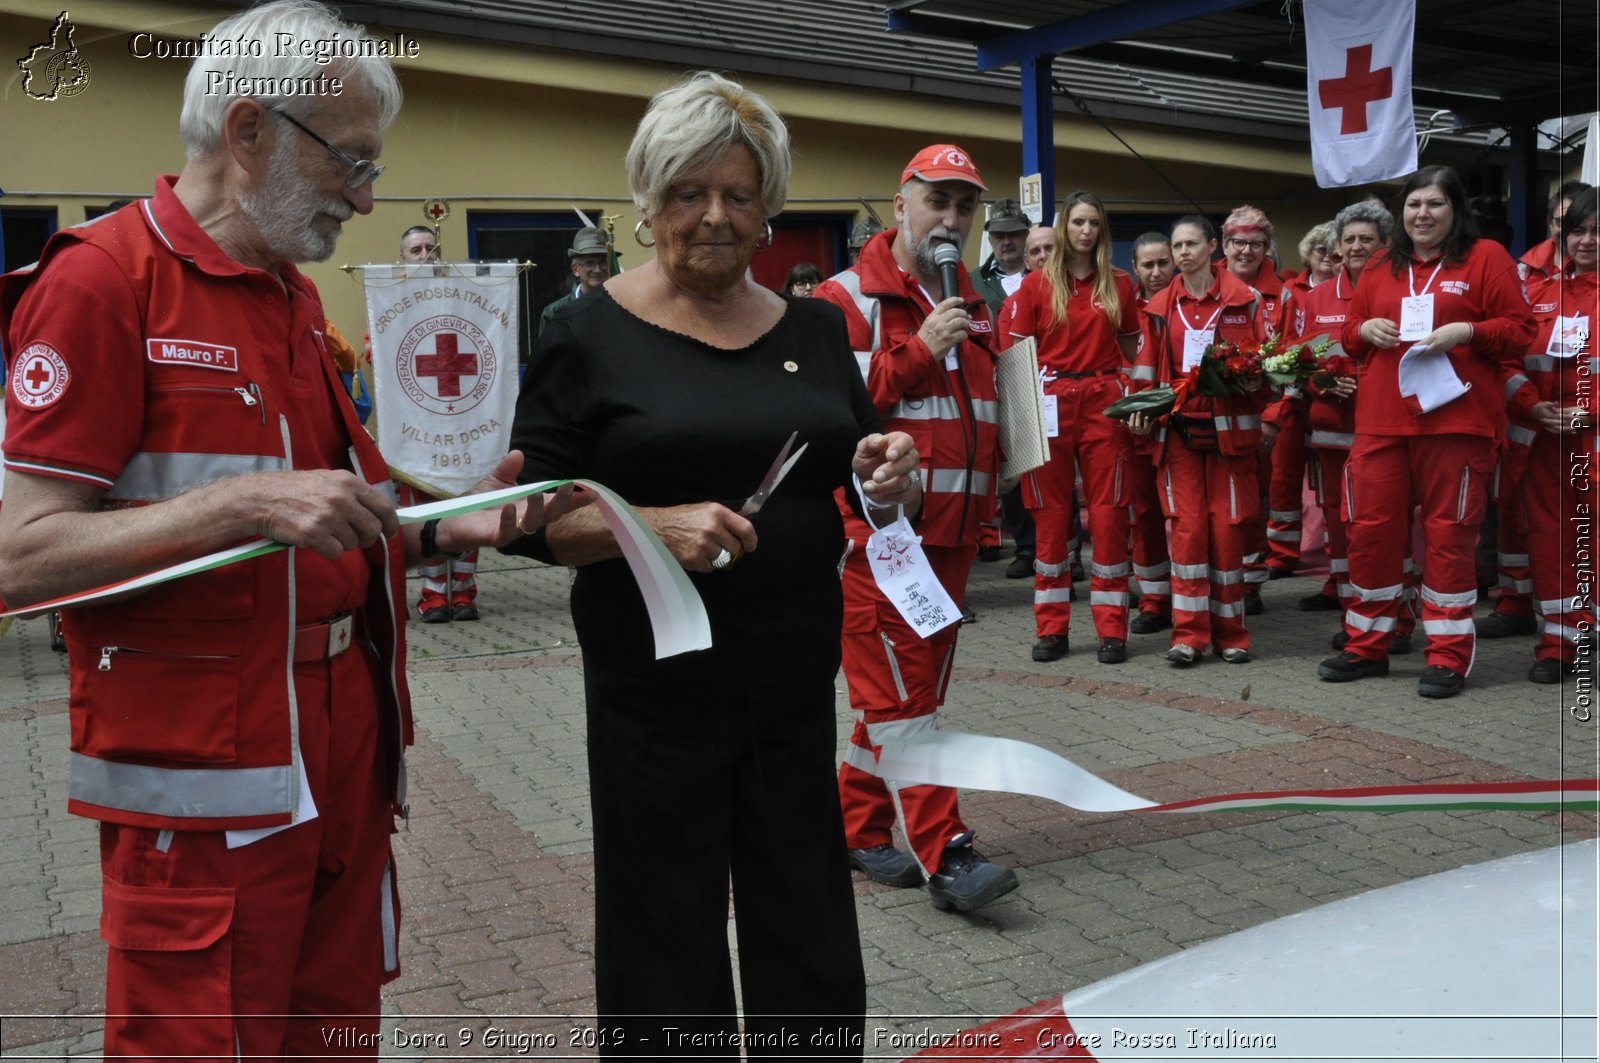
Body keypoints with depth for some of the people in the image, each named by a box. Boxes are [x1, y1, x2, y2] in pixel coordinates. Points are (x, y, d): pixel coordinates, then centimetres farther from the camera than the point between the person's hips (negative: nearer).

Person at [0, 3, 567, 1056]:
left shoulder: (296, 296, 16)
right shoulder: (102, 280, -10)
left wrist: (437, 528, 5)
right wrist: (246, 504, -25)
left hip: (345, 759, 8)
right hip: (208, 789, -7)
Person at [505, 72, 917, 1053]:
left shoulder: (815, 330, 8)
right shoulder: (592, 336, -4)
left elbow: (866, 493, 15)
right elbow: (529, 517, -6)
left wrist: (892, 482, -7)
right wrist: (656, 526, -22)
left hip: (799, 680, 4)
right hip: (657, 688, -3)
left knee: (814, 948, 12)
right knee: (668, 951, 10)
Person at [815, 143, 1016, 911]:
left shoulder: (971, 305, 18)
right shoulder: (849, 298, -7)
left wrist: (990, 480, 14)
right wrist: (920, 350, -20)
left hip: (952, 532, 8)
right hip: (877, 531, -8)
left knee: (908, 689, 12)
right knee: (902, 696, -7)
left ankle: (857, 826, 24)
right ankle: (945, 855, -7)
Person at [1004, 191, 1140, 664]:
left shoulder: (1119, 284, 8)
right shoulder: (1036, 284, 3)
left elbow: (1132, 350, 14)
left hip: (1105, 403, 1)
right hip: (1052, 403, -1)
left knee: (1108, 513, 0)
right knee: (1051, 514, 5)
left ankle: (1112, 628, 8)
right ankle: (1051, 628, 13)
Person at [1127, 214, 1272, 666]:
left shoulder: (1244, 299, 3)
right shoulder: (1160, 307, 10)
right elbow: (1148, 369, 10)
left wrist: (1250, 378, -17)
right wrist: (1141, 408, -4)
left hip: (1229, 426, -1)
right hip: (1178, 429, 1)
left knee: (1227, 527, 1)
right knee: (1186, 526, -3)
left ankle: (1230, 634, 12)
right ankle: (1189, 634, 2)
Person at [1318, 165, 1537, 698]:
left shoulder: (1486, 257, 4)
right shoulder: (1380, 268, 16)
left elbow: (1520, 330, 0)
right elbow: (1351, 332, 23)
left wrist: (1467, 332, -16)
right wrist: (1365, 329, 1)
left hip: (1457, 420, -4)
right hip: (1381, 421, 4)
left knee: (1449, 534, -1)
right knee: (1370, 529, 5)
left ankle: (1449, 655, 9)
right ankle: (1366, 647, 18)